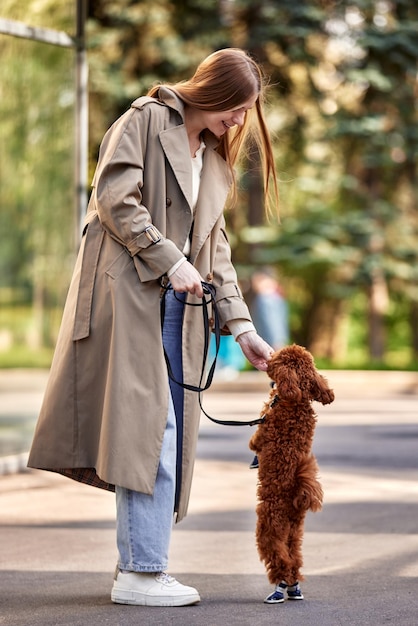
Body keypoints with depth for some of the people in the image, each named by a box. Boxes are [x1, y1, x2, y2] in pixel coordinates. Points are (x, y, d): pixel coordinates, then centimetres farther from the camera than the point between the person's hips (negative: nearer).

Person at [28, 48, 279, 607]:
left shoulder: (215, 158, 22)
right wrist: (169, 260, -14)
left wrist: (241, 325, 12)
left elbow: (214, 246, 21)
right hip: (128, 291, -8)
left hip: (176, 304, 8)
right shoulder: (146, 120, -1)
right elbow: (114, 198, -12)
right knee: (149, 425, -13)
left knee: (170, 432, 3)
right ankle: (139, 573, -11)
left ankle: (139, 563, 8)